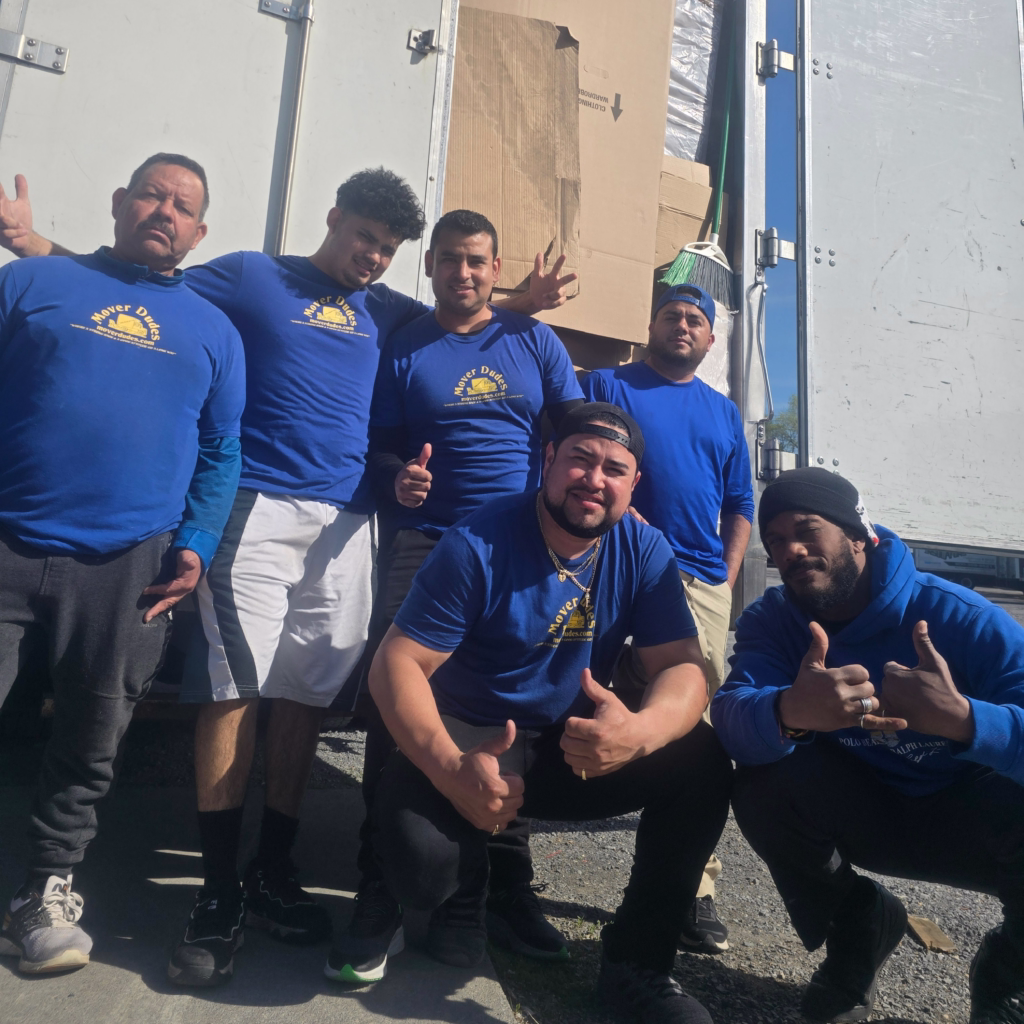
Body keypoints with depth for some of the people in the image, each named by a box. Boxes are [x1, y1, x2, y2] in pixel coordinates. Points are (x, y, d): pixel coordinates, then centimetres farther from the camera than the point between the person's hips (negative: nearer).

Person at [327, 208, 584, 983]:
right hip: (424, 545, -1)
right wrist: (398, 476, -14)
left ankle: (509, 887, 25)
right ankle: (381, 898, 10)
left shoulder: (533, 341, 13)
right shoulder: (401, 349, 10)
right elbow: (378, 447, 8)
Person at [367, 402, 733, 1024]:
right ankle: (469, 885, 11)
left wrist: (642, 729, -38)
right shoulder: (479, 544, -18)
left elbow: (684, 668, -13)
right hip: (466, 740, -3)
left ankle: (638, 962, 1)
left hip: (575, 745, 4)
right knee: (423, 864, -30)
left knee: (703, 761, -18)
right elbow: (398, 664, -19)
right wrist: (452, 769, -36)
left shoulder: (643, 550, -7)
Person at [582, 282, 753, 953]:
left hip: (706, 583, 4)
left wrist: (726, 578, 9)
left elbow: (740, 507, 23)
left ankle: (693, 886, 14)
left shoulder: (725, 412, 22)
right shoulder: (608, 386, 9)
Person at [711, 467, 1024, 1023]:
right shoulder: (771, 621, -14)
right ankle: (856, 926, 5)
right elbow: (733, 715, -32)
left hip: (971, 822, 0)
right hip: (865, 814, 1)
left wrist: (962, 718, -50)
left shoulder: (961, 617, -20)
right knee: (763, 781, -27)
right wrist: (789, 712, -54)